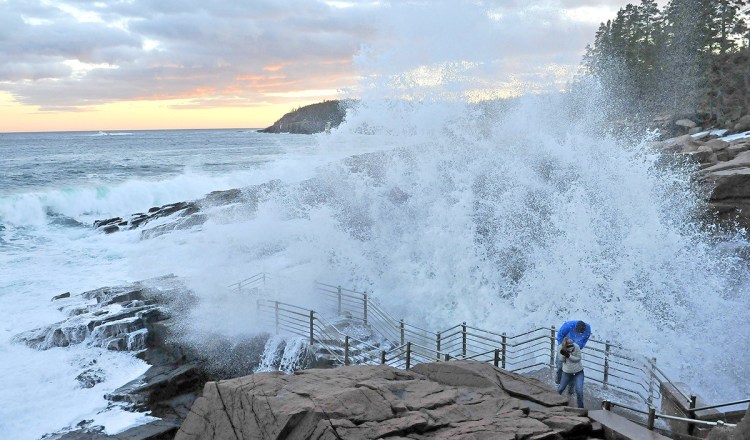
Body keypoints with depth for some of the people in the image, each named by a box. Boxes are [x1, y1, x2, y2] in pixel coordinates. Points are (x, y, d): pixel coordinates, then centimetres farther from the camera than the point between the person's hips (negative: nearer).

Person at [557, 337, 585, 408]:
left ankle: (580, 407, 15)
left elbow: (578, 358, -17)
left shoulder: (576, 347, -25)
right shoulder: (562, 348, -20)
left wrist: (569, 356, -32)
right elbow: (562, 360, -15)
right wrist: (563, 355, -37)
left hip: (578, 372, -2)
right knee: (561, 388, 16)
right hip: (567, 372, 2)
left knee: (579, 391, -8)